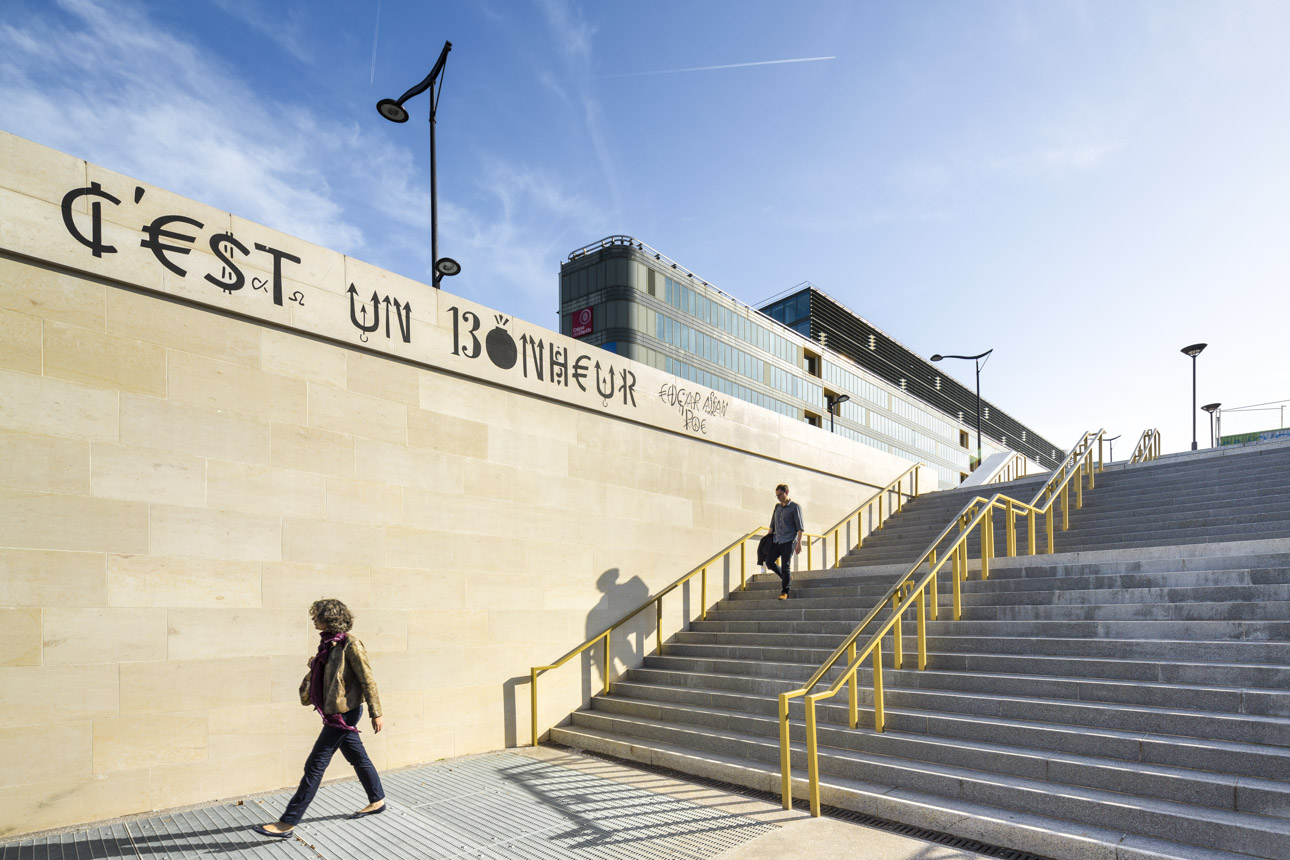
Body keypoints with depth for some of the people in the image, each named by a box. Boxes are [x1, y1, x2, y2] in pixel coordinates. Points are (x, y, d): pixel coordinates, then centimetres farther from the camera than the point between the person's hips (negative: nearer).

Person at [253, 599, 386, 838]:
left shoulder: (349, 643, -17)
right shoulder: (329, 642, 7)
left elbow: (367, 679, -15)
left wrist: (376, 714, -14)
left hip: (345, 712, -8)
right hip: (335, 711, 8)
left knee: (315, 765, -3)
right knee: (358, 758, 18)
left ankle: (288, 823, 4)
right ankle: (377, 801, 32)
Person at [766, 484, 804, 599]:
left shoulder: (795, 507, -3)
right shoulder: (777, 507, 15)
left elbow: (800, 527, -7)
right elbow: (772, 524, 22)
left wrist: (798, 543, -14)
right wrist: (769, 538, 15)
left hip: (788, 542, -6)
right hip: (776, 541, 6)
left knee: (785, 567, -7)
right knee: (769, 562, 0)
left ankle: (785, 592, 3)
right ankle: (786, 577, 22)